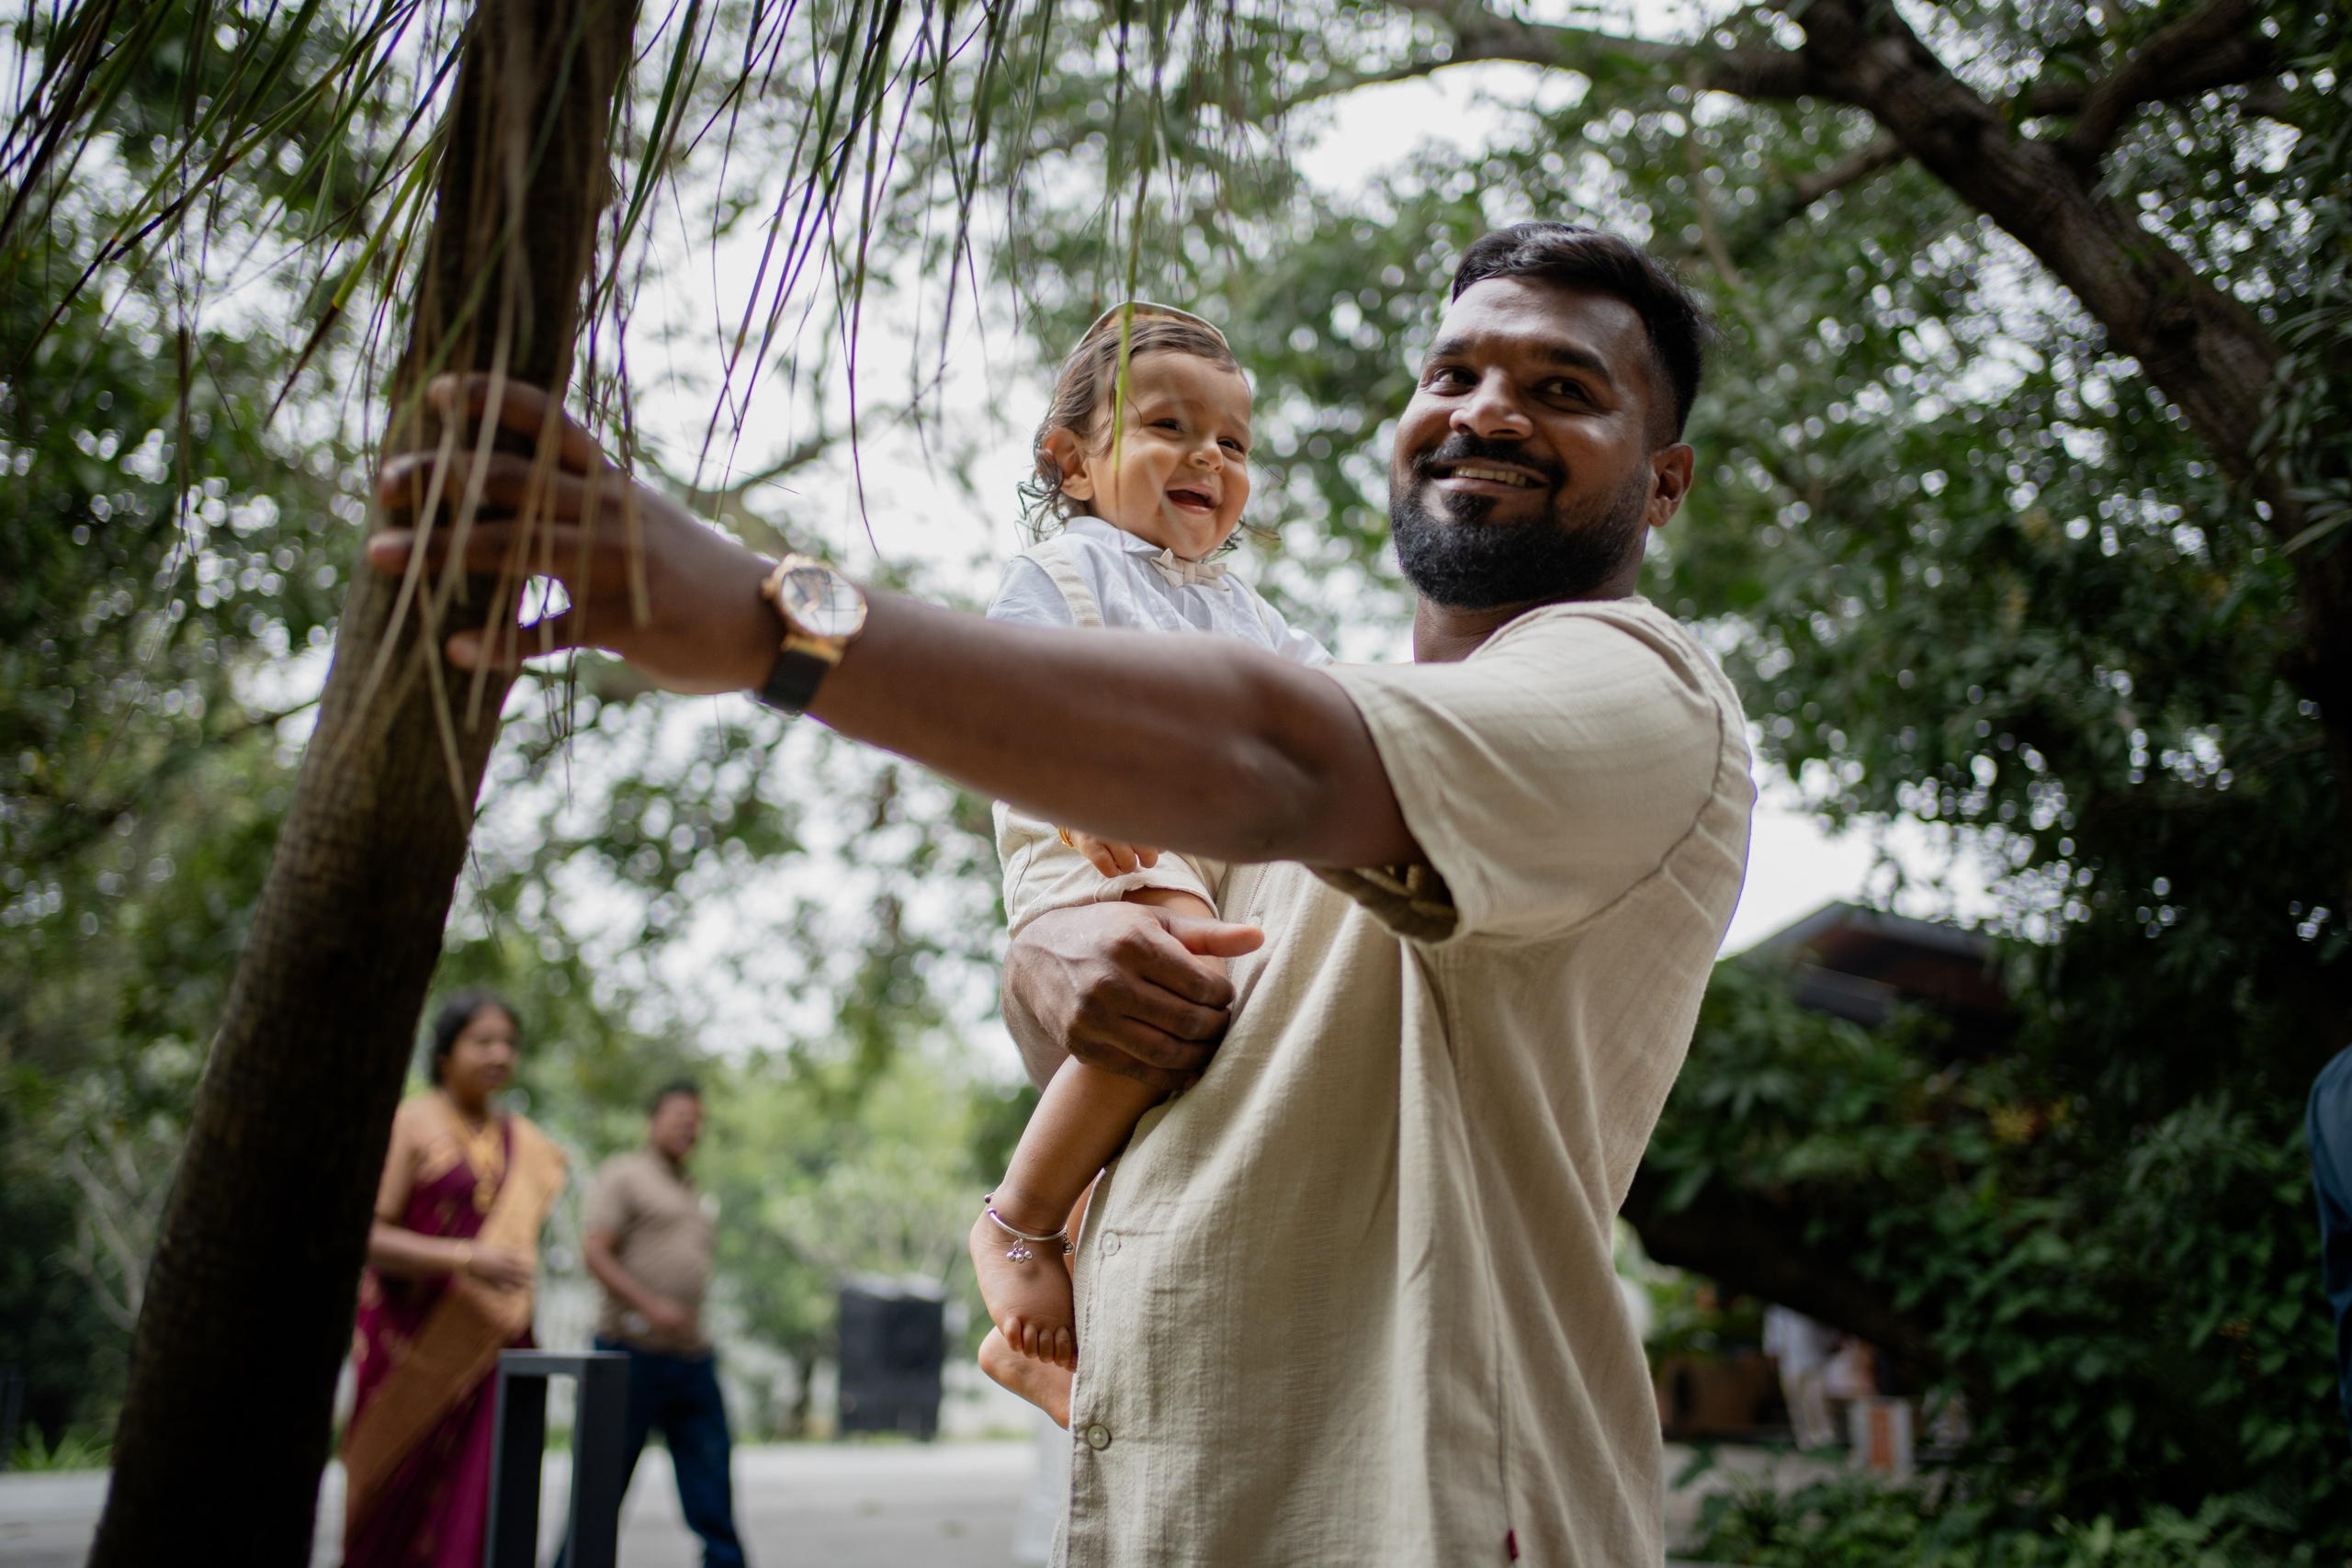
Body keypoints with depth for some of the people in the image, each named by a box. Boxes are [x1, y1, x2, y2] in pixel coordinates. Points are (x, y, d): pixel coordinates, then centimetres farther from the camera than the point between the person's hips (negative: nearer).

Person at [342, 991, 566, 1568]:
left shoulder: (521, 1143, 12)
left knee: (473, 1514, -6)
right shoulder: (409, 1126, -6)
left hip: (484, 1351, 4)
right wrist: (467, 1258, -24)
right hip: (412, 1350, -4)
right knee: (396, 1515, 5)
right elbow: (364, 1237, -13)